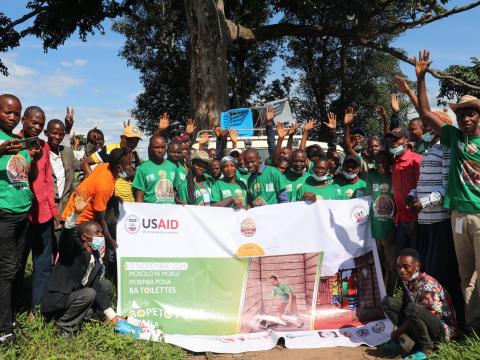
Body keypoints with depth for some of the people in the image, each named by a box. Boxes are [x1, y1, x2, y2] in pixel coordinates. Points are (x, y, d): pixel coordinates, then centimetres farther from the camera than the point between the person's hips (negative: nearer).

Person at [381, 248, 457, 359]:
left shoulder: (427, 284, -25)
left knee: (412, 309, -37)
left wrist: (398, 332, -16)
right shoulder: (407, 281, -1)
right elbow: (404, 305, 7)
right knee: (388, 301, -4)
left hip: (444, 327, -8)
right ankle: (412, 339, -2)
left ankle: (426, 347, -15)